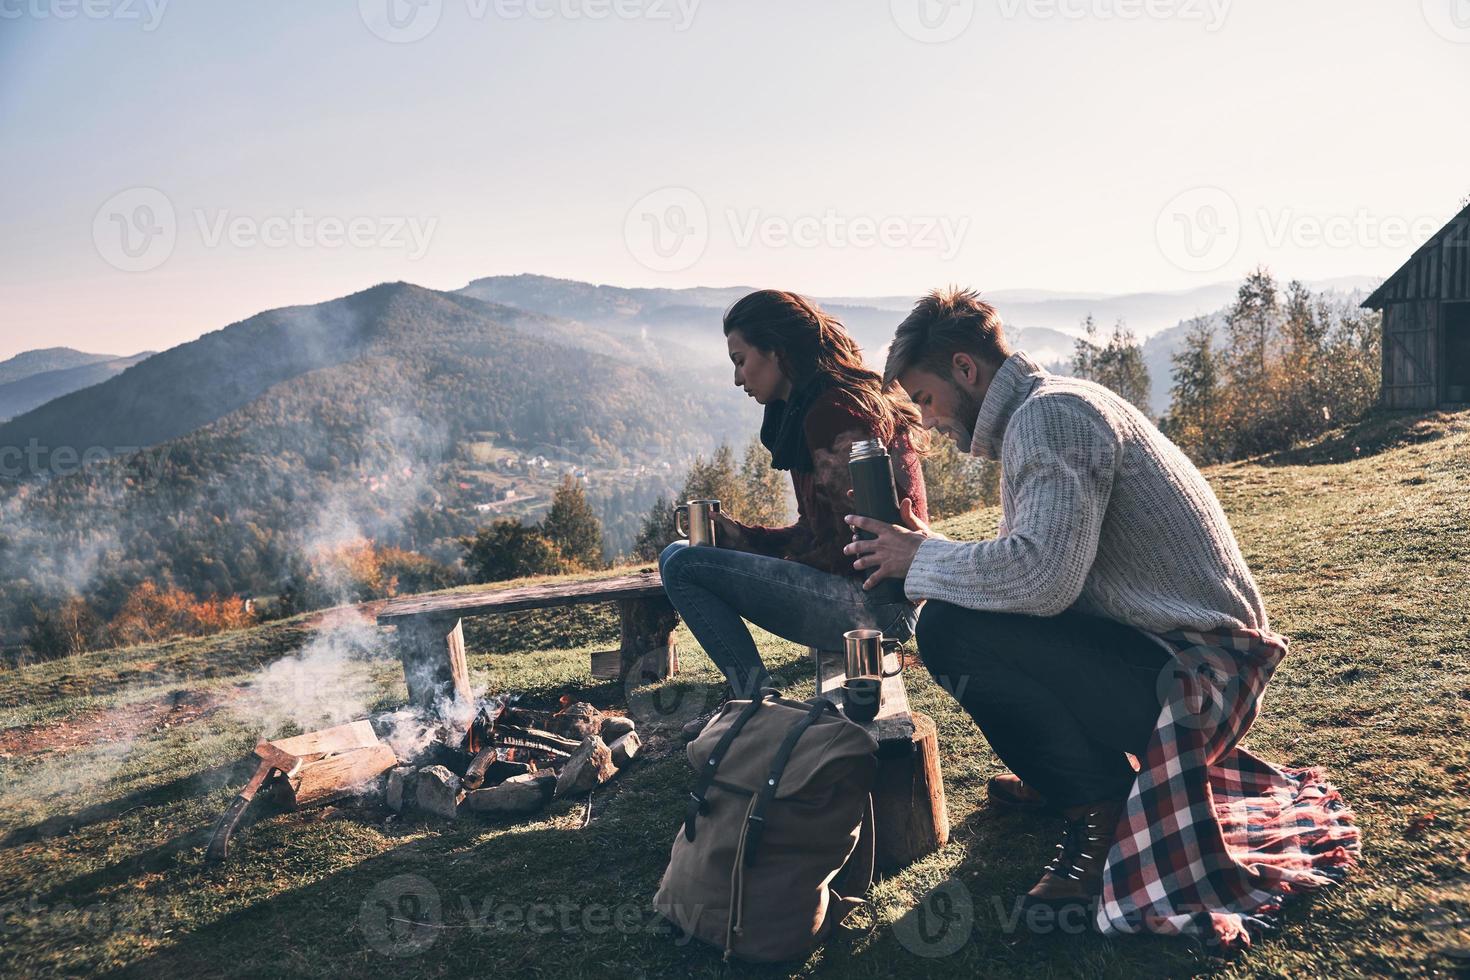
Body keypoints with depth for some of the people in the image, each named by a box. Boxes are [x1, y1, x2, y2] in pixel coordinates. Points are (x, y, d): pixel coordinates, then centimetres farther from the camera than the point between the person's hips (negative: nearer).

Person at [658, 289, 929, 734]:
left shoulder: (832, 410, -14)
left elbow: (856, 533, -19)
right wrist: (742, 536, 8)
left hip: (871, 604, -11)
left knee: (680, 565, -12)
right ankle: (752, 701, 18)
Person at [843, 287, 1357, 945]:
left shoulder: (1049, 412, -17)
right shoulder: (1039, 412, 14)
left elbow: (1042, 574, -30)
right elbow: (1031, 565, 16)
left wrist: (923, 559, -16)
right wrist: (921, 556, 6)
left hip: (1194, 678, -10)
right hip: (1164, 650, 10)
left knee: (948, 628, -21)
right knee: (966, 609, 15)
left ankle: (1105, 806, -7)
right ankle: (1071, 773, 19)